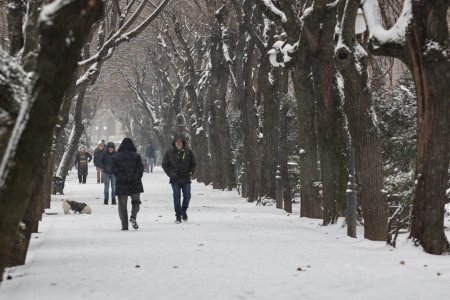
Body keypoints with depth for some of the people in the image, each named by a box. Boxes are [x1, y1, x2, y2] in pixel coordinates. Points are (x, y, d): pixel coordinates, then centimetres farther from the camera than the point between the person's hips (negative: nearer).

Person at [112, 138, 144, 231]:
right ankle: (133, 217, -14)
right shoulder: (136, 156, -1)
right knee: (135, 202, 13)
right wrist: (135, 178, 1)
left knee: (122, 205, 7)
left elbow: (115, 170, -5)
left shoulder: (115, 157, 1)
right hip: (135, 184, 0)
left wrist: (121, 179, 0)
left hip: (121, 185, 0)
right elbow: (140, 169, -5)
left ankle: (124, 225, 1)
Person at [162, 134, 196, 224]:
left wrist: (191, 172, -4)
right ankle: (178, 216, 6)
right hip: (175, 179, -1)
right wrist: (170, 173, -8)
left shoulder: (188, 152, 2)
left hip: (186, 179, 1)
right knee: (176, 197, -1)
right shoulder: (169, 152, -1)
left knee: (187, 196, 1)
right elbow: (165, 165, 5)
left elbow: (193, 163, 12)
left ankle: (184, 211, 25)